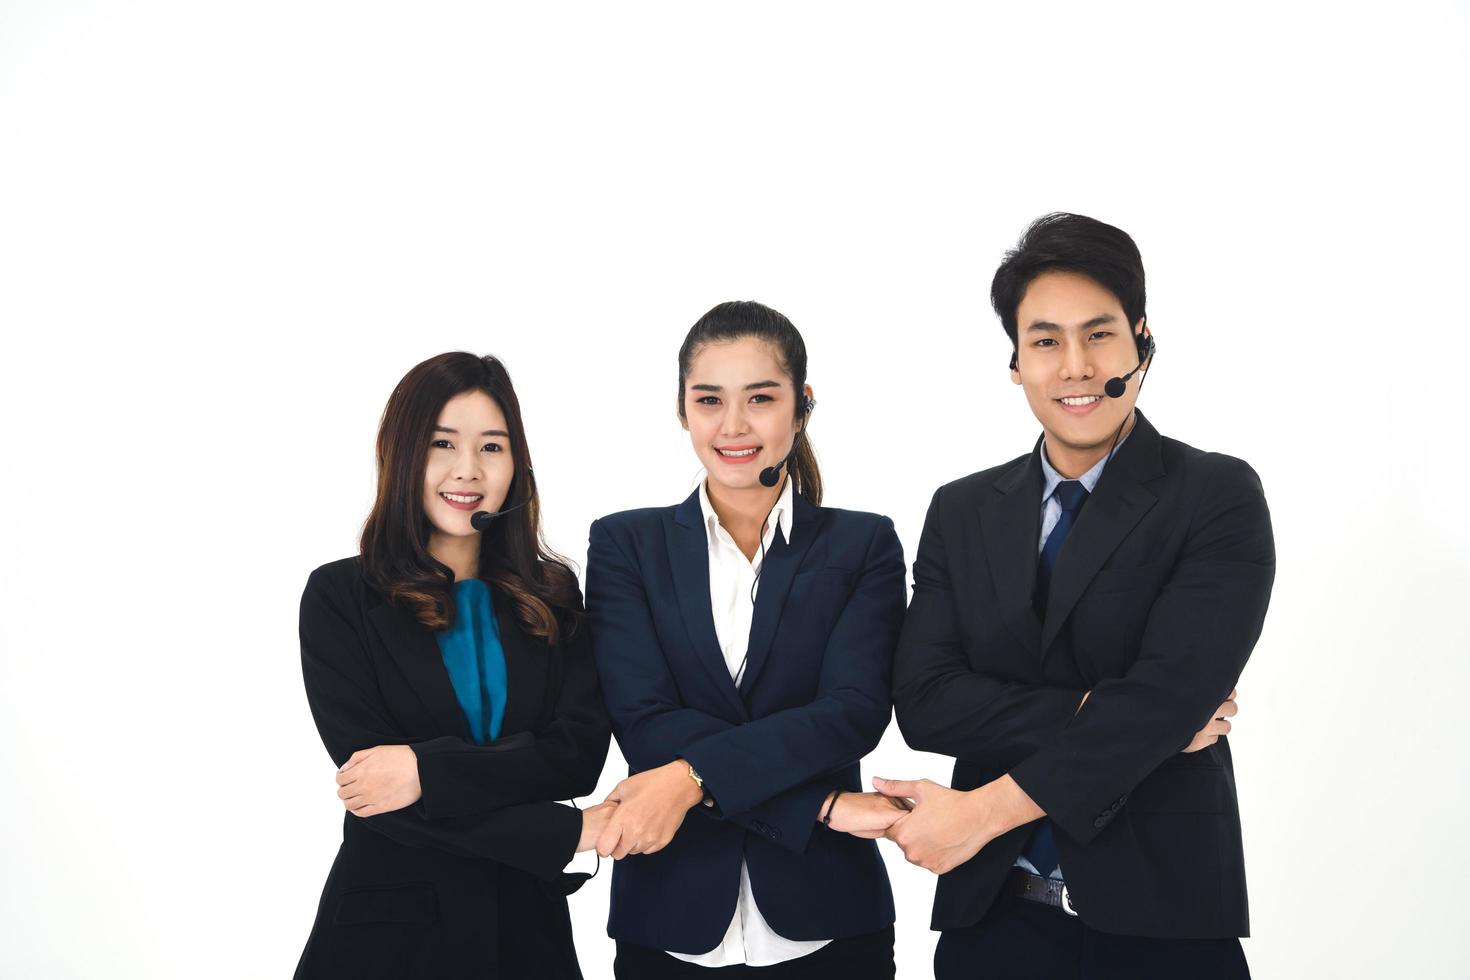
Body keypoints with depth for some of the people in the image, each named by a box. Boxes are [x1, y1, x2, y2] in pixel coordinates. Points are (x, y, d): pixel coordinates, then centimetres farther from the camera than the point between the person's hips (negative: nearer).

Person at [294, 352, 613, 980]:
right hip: (387, 926, -2)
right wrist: (563, 835, -16)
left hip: (526, 924, 3)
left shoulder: (552, 593, 3)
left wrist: (429, 769, -21)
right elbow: (369, 781, -13)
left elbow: (579, 754, -7)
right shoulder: (339, 597, -6)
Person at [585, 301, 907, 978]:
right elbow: (643, 721, -9)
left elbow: (854, 713, -10)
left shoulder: (864, 545, 2)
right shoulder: (625, 544, 2)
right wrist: (820, 805, -17)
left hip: (822, 919, 0)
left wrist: (692, 776, -22)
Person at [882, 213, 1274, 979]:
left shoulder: (1220, 498, -7)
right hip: (990, 915, 3)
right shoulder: (961, 512, 4)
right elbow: (923, 702, -5)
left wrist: (983, 810, -19)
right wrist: (1095, 715, -17)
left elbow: (1170, 693, -19)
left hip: (1160, 918, -3)